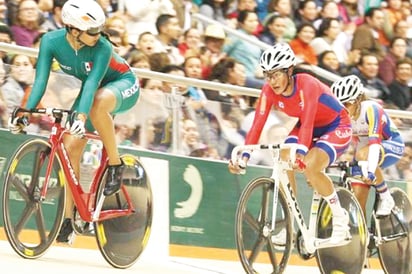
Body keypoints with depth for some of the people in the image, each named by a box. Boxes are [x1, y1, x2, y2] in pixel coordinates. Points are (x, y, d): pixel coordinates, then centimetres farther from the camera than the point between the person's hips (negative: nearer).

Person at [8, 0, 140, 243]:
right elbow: (41, 80, -25)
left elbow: (93, 82, -42)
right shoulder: (52, 41, -23)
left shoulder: (102, 48, -33)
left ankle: (115, 164, -20)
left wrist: (81, 116, -56)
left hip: (123, 86, -5)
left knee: (98, 103, -40)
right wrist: (26, 112, -38)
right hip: (93, 91, 5)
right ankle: (68, 219, -6)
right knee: (70, 147, -11)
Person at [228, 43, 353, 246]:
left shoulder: (306, 84, -32)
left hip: (337, 127, -6)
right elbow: (257, 125, -20)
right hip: (310, 129, 6)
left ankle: (340, 220, -13)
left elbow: (307, 123, -42)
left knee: (309, 166, -31)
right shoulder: (269, 91, -16)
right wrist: (244, 156, -33)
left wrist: (301, 153, -56)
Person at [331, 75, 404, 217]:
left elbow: (374, 142, -41)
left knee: (363, 154, -37)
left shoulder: (370, 109, -30)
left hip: (392, 145, -5)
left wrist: (371, 171, -52)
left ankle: (386, 198, -19)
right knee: (358, 201, -10)